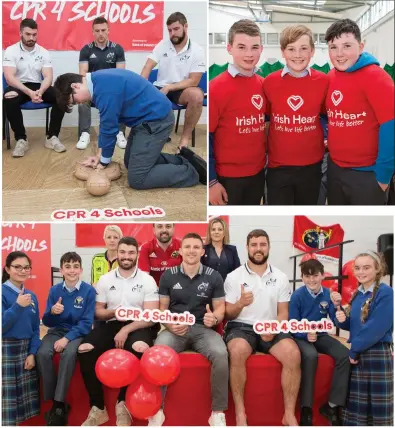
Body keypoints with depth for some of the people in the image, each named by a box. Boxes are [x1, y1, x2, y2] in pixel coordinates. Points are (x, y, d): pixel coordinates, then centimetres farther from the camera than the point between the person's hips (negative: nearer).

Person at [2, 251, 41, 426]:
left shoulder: (31, 296, 9)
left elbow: (35, 328, 10)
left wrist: (32, 353, 0)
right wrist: (18, 306, -24)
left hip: (26, 350, 6)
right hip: (5, 350, -6)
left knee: (27, 394, 10)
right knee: (7, 395, -6)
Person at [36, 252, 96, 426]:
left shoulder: (88, 290, -9)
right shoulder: (54, 290, -1)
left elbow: (86, 322, -10)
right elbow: (47, 322, 1)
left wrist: (67, 338, -22)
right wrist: (52, 312, -23)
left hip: (78, 332, -3)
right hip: (57, 330, 3)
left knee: (68, 353, -34)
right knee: (42, 353, -27)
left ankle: (60, 404, -24)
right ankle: (53, 401, -15)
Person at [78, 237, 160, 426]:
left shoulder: (147, 280, 1)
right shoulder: (105, 280, 10)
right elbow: (97, 311, 11)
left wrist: (126, 330, -18)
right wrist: (113, 312, -12)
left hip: (137, 326, -3)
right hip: (111, 325, 3)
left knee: (139, 349, -37)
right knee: (84, 350, -25)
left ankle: (122, 403, -14)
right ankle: (98, 408, -12)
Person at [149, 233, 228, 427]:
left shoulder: (213, 276, 4)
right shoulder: (168, 276, 5)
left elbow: (220, 307, 6)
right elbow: (161, 308, 8)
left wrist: (214, 318, -18)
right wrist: (169, 324, -13)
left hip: (203, 329, 0)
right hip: (174, 329, 0)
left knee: (220, 354, -32)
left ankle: (218, 412, -16)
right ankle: (157, 411, -15)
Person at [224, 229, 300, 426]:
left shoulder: (281, 277, 10)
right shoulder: (233, 277, 3)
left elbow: (283, 312, 8)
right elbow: (228, 314, 3)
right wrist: (240, 303, -20)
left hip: (271, 330, 2)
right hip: (241, 327, -2)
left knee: (293, 354, -28)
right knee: (237, 352, -36)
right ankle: (240, 412, -22)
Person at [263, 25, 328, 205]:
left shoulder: (324, 81, -6)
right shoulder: (269, 82, -7)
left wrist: (325, 141, 5)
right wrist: (265, 147, 6)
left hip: (311, 166, 1)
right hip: (278, 167, -1)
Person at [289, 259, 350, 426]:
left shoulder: (328, 294, -3)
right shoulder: (297, 296, -12)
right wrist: (306, 334, -27)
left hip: (321, 336, 4)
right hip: (301, 336, -4)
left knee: (345, 355, -22)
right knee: (310, 355, -36)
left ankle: (332, 405, -9)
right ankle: (306, 409, -25)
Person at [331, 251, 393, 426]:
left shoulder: (386, 293, -12)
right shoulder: (357, 295, 11)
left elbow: (376, 327, -19)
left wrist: (354, 350, -14)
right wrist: (340, 313, -7)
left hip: (378, 356, -7)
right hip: (357, 355, 7)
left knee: (379, 405, 1)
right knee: (355, 405, 11)